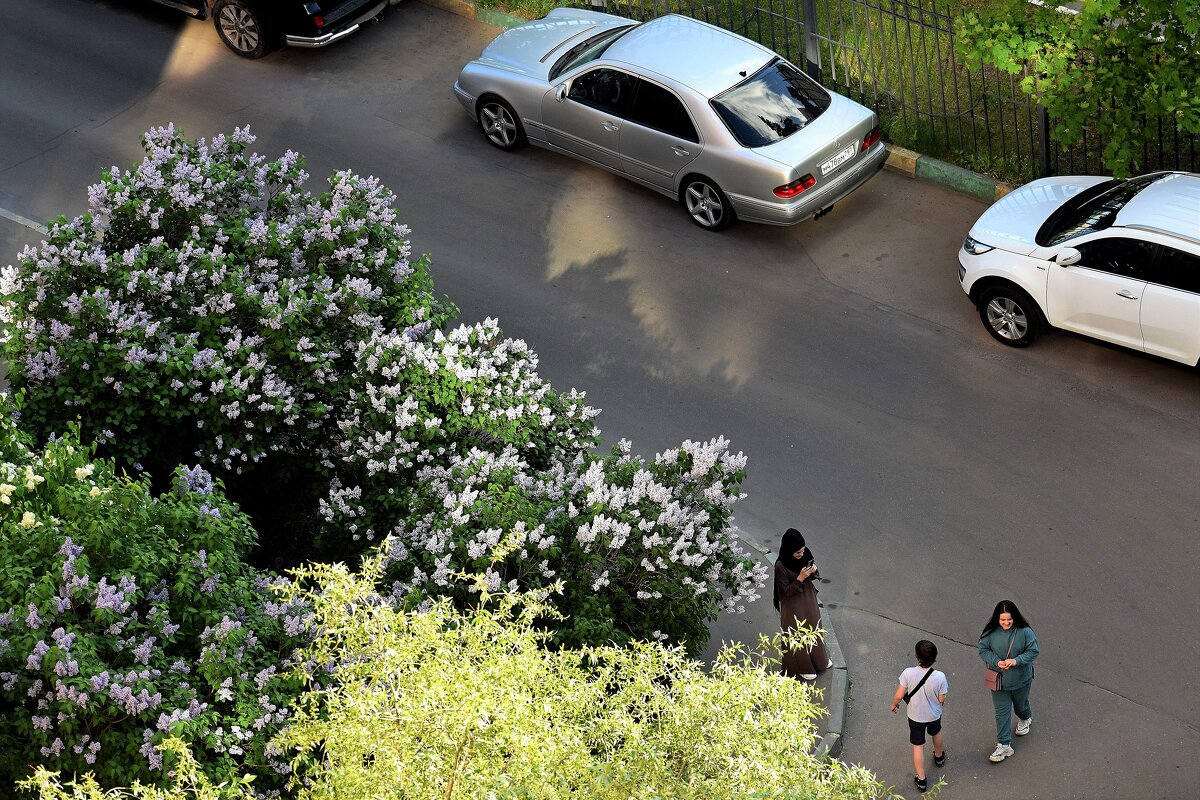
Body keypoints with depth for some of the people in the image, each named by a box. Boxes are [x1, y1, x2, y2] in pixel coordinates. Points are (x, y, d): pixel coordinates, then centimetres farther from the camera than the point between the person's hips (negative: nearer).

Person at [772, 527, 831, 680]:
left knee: (813, 627, 25)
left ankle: (819, 658, 49)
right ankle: (801, 667, 34)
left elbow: (811, 577, 3)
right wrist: (800, 578, -34)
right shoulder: (781, 566, -29)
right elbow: (786, 591, -22)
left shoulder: (804, 555, -13)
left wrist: (813, 572, -20)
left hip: (808, 599, 6)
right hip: (793, 606, -6)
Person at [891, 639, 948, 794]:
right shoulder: (939, 677, -29)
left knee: (918, 746, 15)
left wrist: (894, 704, 3)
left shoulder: (908, 673, -30)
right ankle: (939, 757, 61)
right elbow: (941, 699, -14)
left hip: (915, 716, -1)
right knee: (936, 732, 34)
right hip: (934, 715, 1)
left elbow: (899, 696, -19)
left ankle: (921, 780, 23)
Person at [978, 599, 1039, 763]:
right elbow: (983, 649, -7)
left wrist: (1016, 661, -27)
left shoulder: (1024, 632, -19)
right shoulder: (991, 632, -15)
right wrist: (997, 662, -23)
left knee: (1020, 705, 25)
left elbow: (1033, 651, -13)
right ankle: (1004, 746, 10)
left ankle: (1025, 719, 60)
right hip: (999, 680, 0)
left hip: (1021, 679, 0)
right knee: (1002, 712, 3)